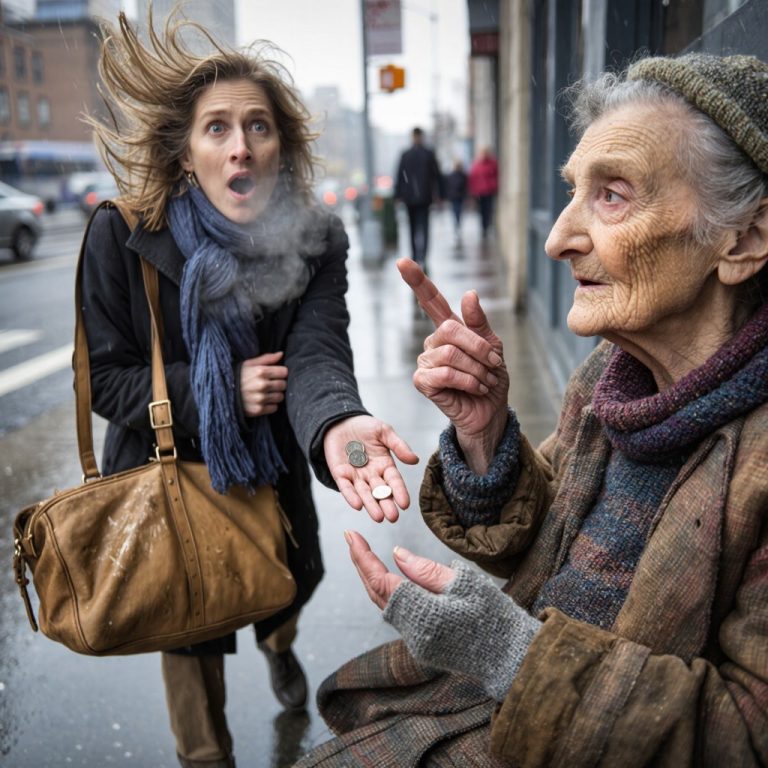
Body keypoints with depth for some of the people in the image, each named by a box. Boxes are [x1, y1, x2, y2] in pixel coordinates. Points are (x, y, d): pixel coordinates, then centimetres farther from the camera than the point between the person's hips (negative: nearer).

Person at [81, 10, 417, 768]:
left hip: (273, 469, 3)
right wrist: (218, 388, -31)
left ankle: (278, 644, 68)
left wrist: (336, 423, -56)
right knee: (191, 630, 14)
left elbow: (317, 354, -33)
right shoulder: (123, 236, -22)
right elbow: (106, 379, -16)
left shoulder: (316, 240, -18)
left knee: (290, 584, 27)